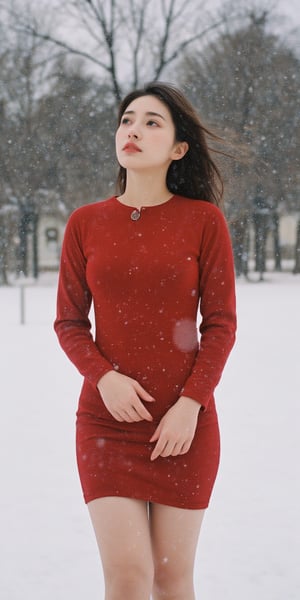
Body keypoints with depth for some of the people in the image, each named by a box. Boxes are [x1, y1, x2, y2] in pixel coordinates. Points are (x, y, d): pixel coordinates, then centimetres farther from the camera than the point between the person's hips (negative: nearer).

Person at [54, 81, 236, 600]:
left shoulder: (203, 220, -2)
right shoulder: (86, 223, 3)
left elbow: (220, 324, -1)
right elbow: (69, 322, 6)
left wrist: (191, 405, -11)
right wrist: (104, 377, -12)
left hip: (185, 421, -1)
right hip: (107, 420, 1)